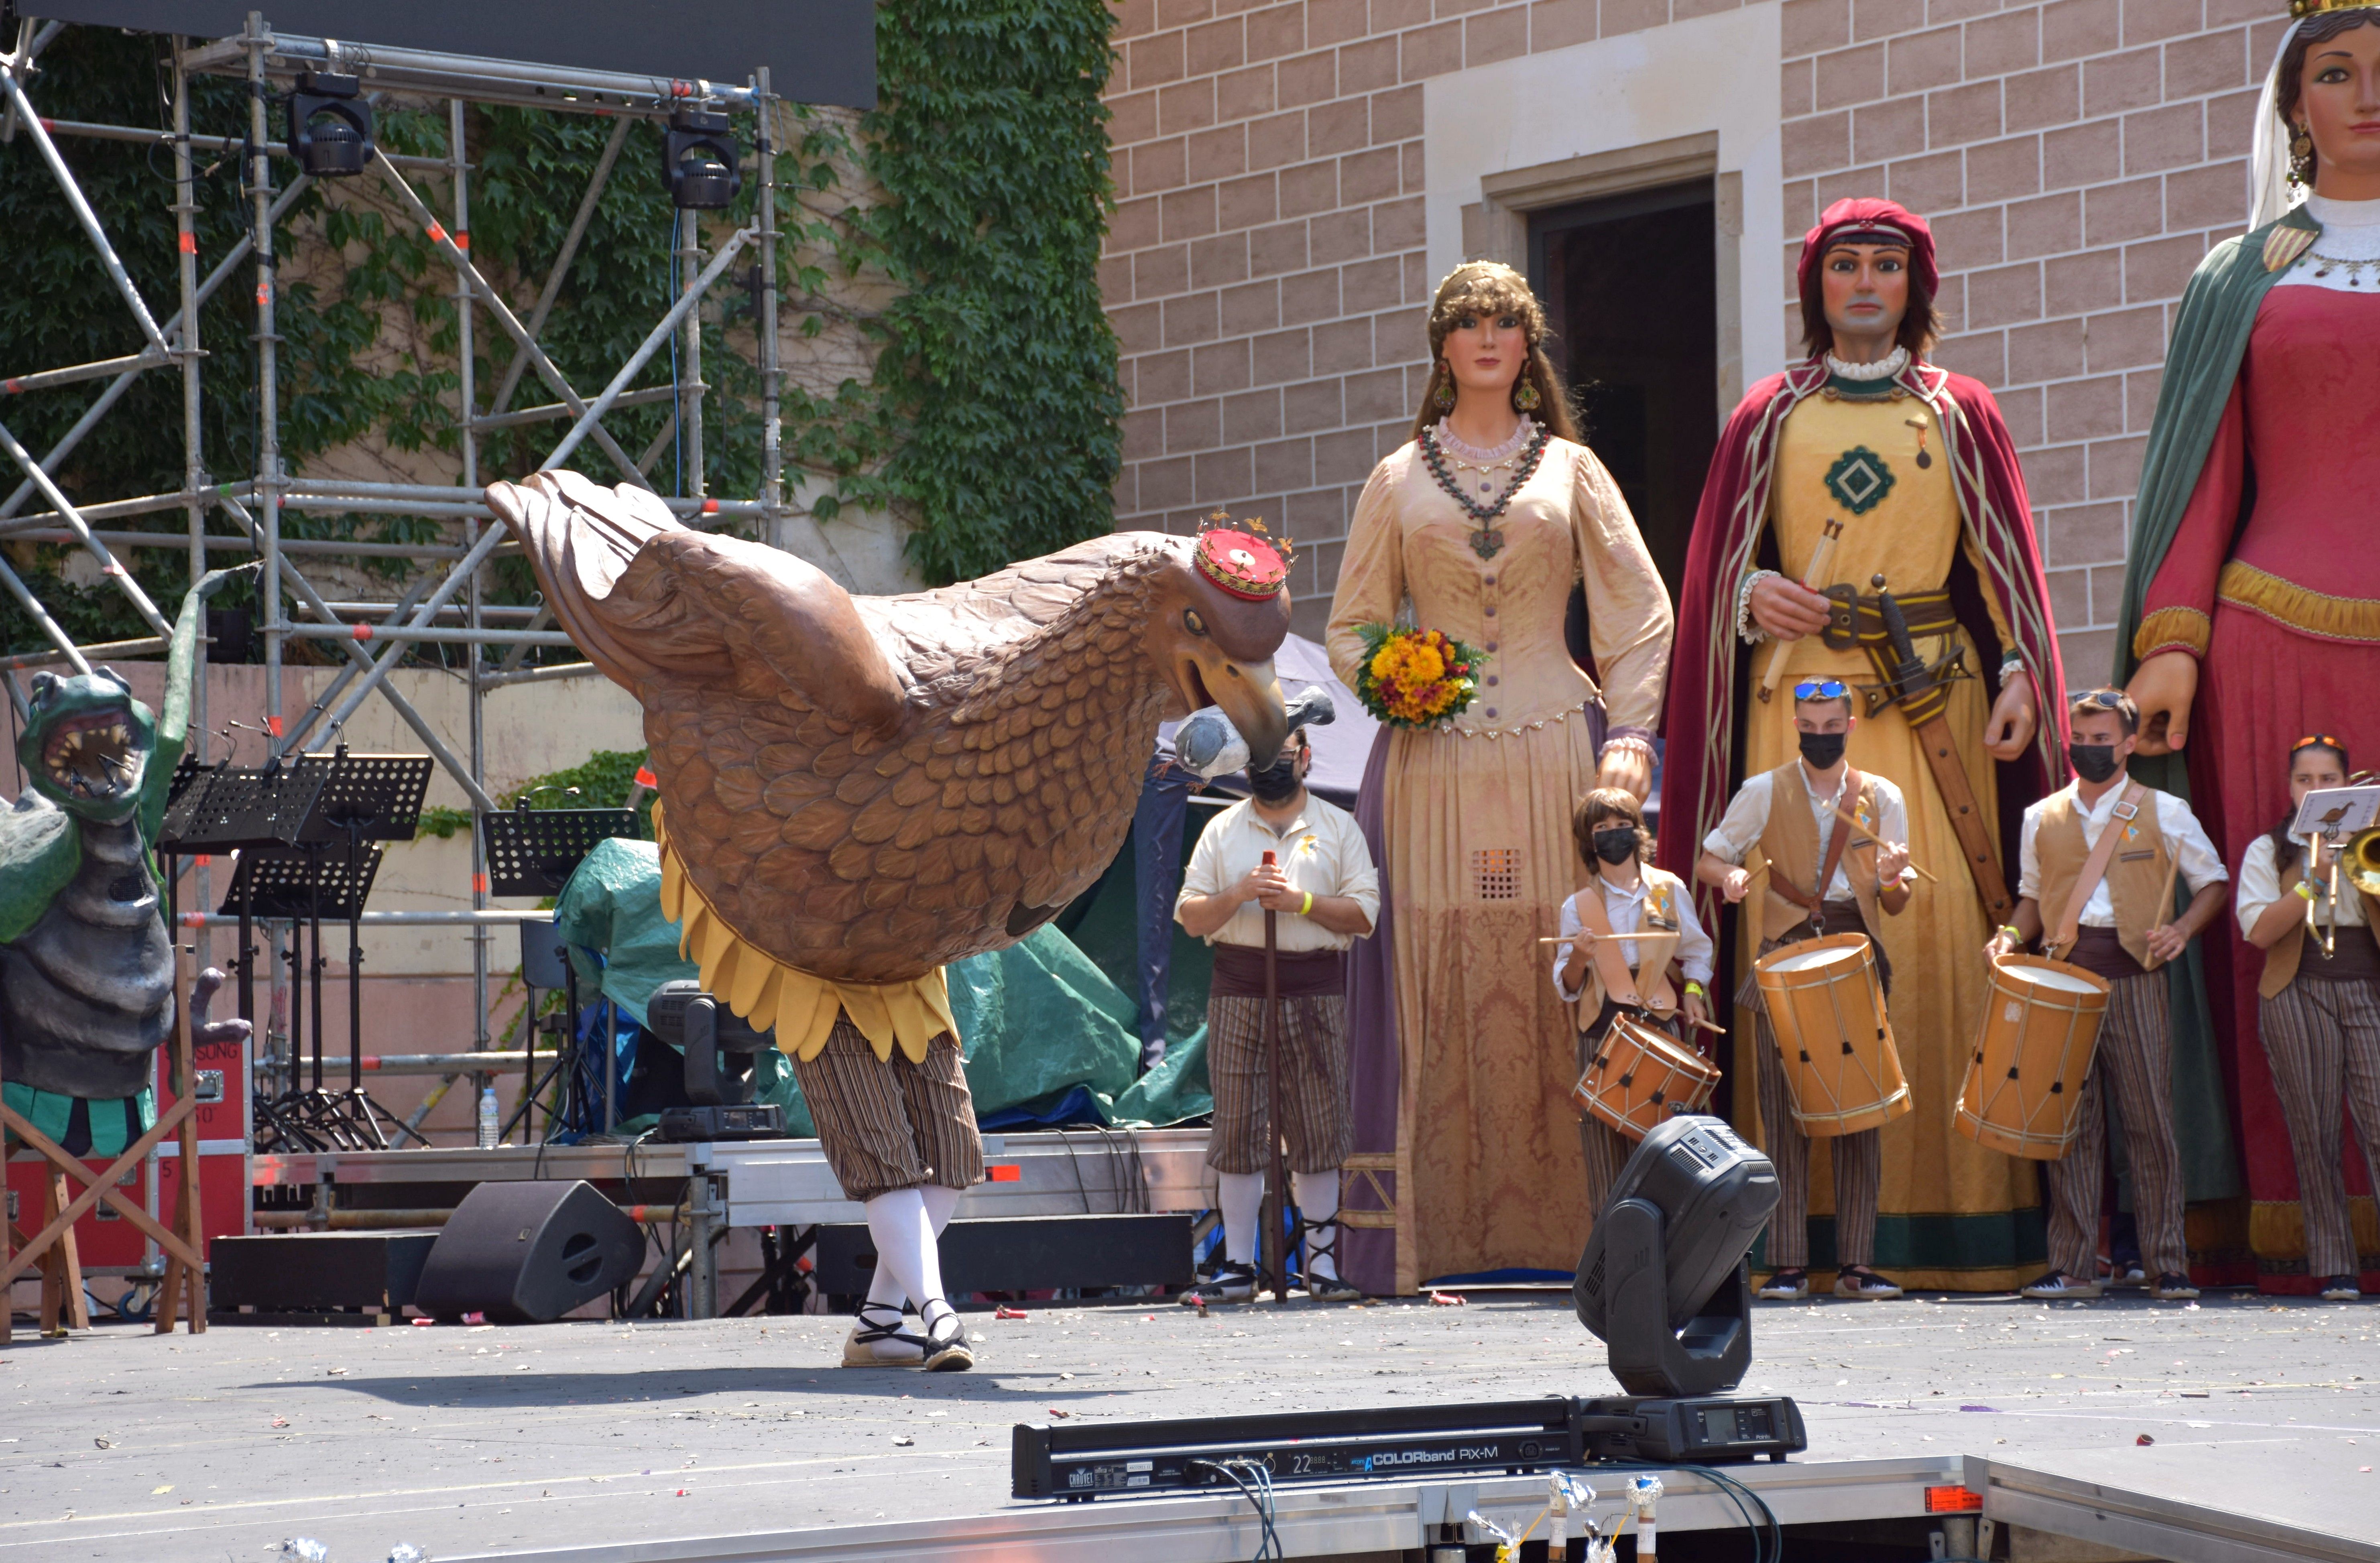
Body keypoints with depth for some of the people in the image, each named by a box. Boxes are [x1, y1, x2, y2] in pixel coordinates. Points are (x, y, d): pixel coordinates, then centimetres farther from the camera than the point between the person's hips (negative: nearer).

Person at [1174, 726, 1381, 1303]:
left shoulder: (1338, 827, 10)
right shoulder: (1222, 830, 12)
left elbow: (1364, 913, 1)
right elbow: (1190, 917, 6)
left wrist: (1301, 901, -12)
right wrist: (1239, 894, -11)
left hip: (1315, 992, -1)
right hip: (1239, 990, 1)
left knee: (1319, 1130, -1)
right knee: (1237, 1128, -2)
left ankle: (1322, 1262, 6)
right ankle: (1238, 1266, 3)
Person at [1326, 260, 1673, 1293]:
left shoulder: (1571, 468, 13)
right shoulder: (1401, 478, 14)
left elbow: (1641, 611, 9)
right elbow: (1351, 624, 16)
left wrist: (1629, 732, -4)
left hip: (1552, 746, 0)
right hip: (1435, 760, 0)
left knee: (1563, 981, -6)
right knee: (1440, 987, -6)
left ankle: (1576, 1225, -4)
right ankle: (1435, 1236, -5)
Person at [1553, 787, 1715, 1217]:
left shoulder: (1669, 890, 6)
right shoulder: (1579, 908, 5)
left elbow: (1697, 951, 18)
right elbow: (1567, 988, 6)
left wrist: (1693, 990, 1)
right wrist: (1578, 957, -14)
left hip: (1660, 1025, 0)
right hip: (1602, 1032, 0)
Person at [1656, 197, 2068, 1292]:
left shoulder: (1960, 414, 15)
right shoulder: (1771, 416, 15)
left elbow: (2004, 565, 10)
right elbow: (1720, 562, 15)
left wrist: (2018, 677, -4)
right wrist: (1751, 595, -7)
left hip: (1935, 702, 0)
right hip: (1799, 694, 0)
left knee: (1936, 937, -10)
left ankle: (1943, 1213, -7)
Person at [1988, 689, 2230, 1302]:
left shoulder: (2163, 813, 5)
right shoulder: (2042, 819, 13)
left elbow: (2214, 882, 9)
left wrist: (2182, 930, -9)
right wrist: (2012, 937, 2)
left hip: (2134, 977, -3)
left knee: (2150, 1120, -4)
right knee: (2071, 1124, 2)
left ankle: (2168, 1267, -1)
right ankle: (2073, 1268, 4)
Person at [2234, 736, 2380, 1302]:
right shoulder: (2268, 852, 11)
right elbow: (2260, 930, -4)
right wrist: (2314, 879, -12)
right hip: (2300, 995, -1)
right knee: (2315, 1134, -3)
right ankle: (2333, 1268, 0)